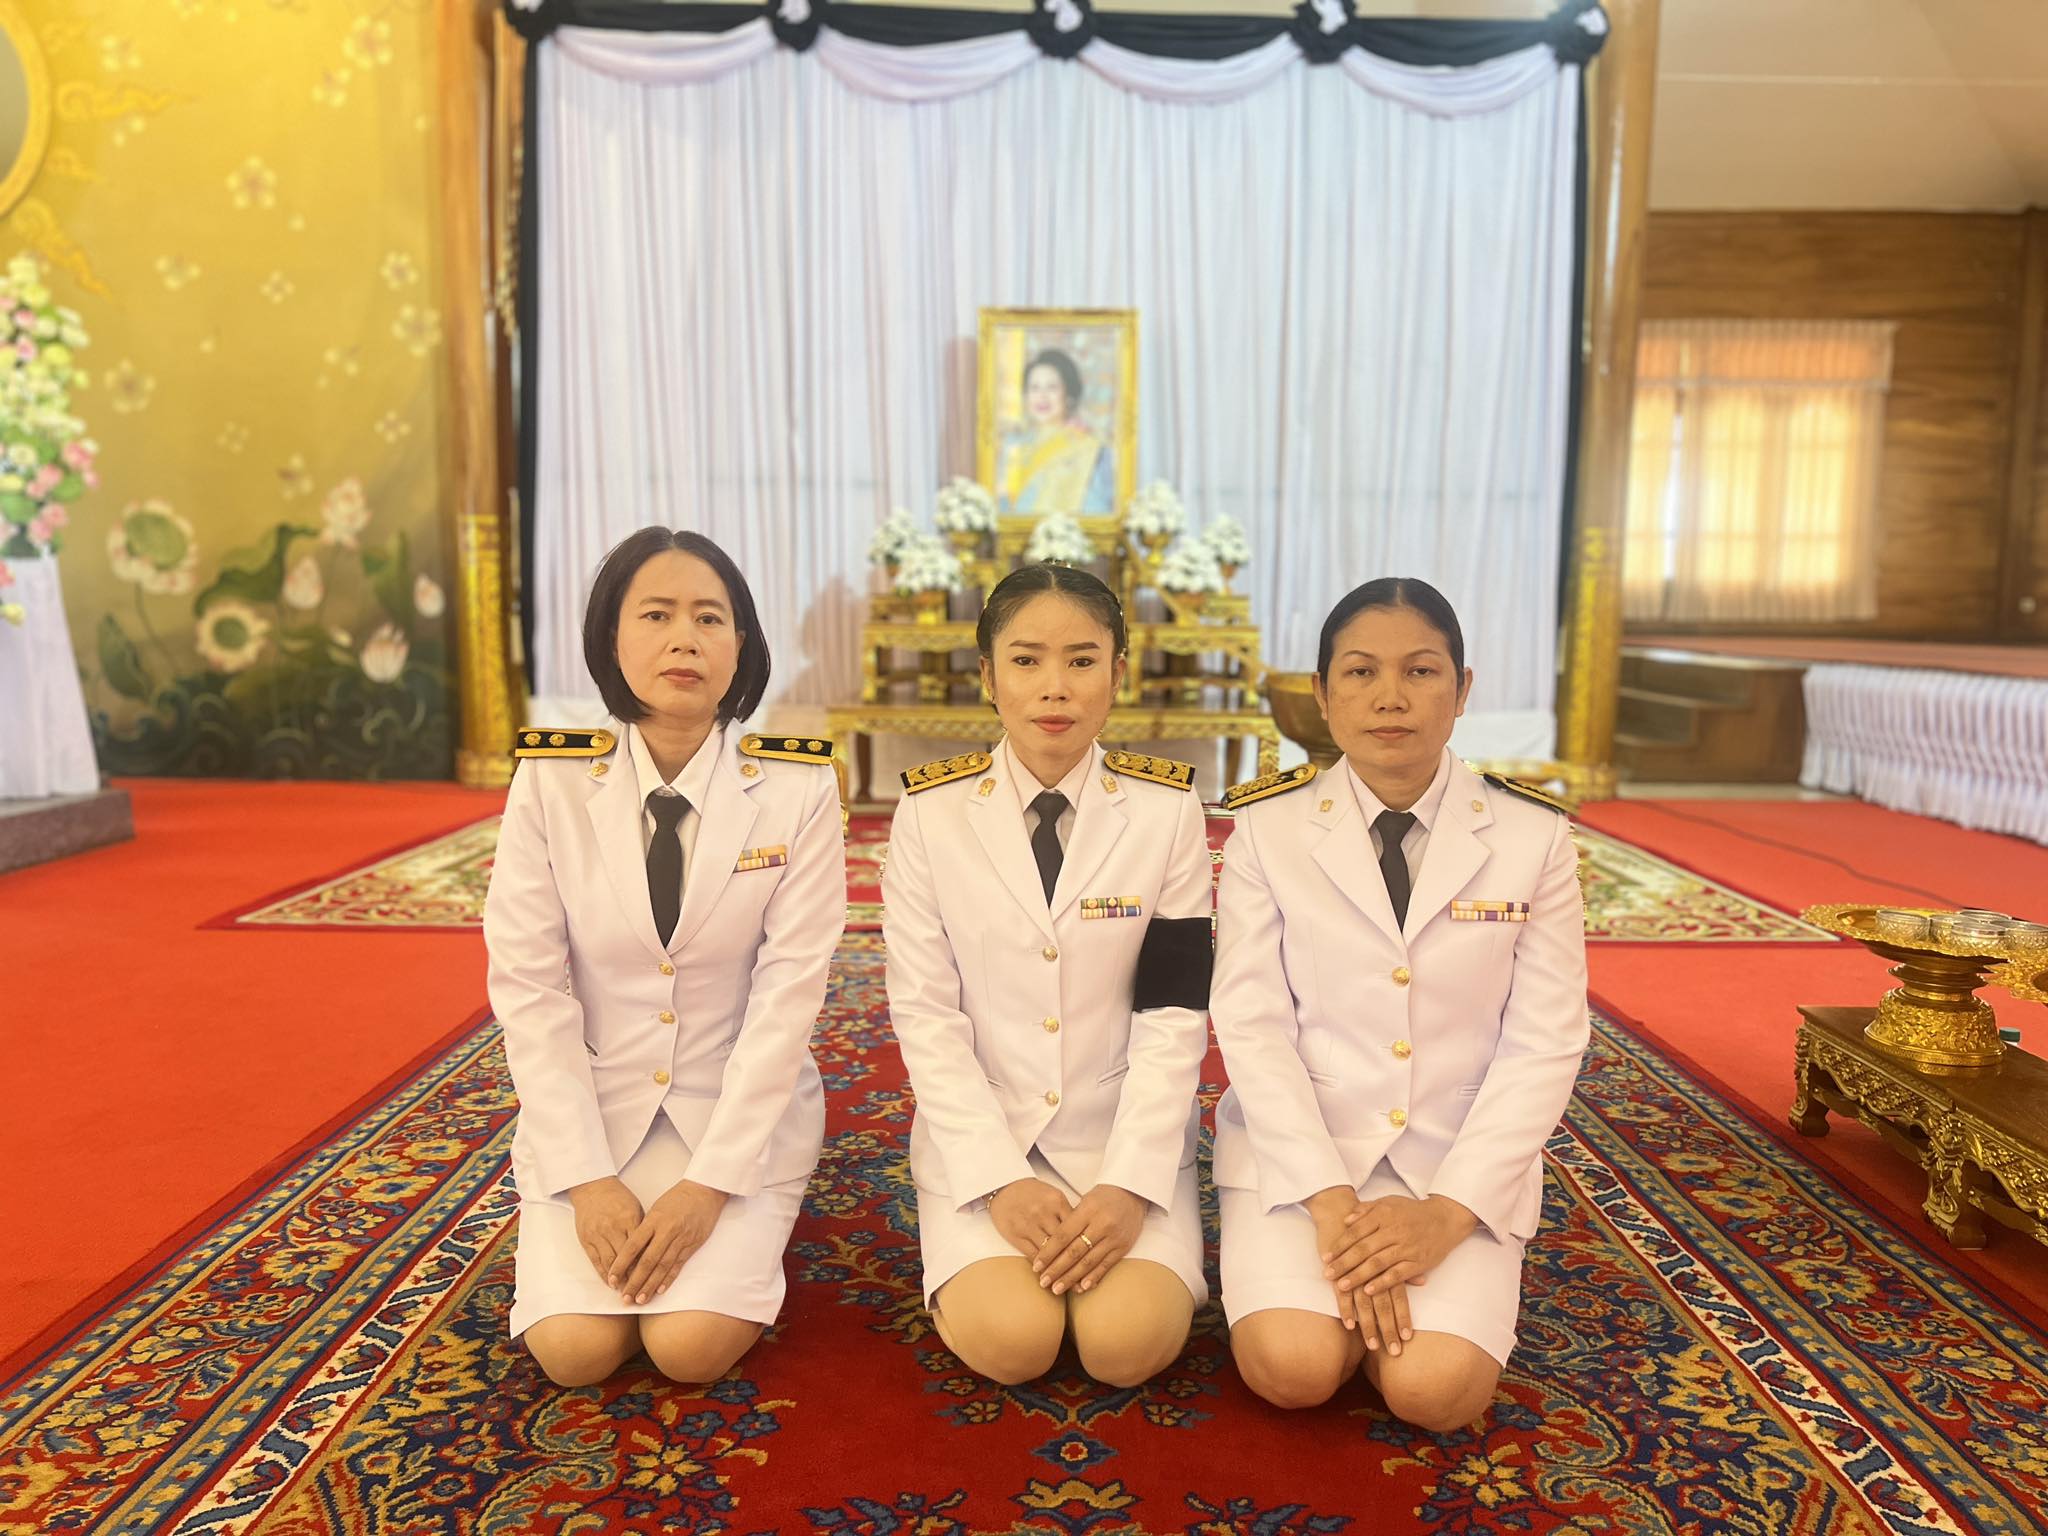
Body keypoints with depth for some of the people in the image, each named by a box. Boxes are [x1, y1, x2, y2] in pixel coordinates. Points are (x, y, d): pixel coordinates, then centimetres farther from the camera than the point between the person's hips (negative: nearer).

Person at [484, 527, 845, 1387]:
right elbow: (528, 987, -9)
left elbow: (788, 992, -13)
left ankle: (743, 1232, 14)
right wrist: (587, 1178, -14)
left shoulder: (798, 789, -13)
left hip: (742, 1111, -1)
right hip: (589, 1108, 2)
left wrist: (709, 1183, -17)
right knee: (575, 1348, -13)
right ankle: (601, 1225, 17)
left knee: (693, 1345, -17)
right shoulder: (550, 782, -10)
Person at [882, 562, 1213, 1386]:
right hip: (983, 1134, 0)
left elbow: (1173, 1016, -7)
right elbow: (926, 1016, -7)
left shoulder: (1167, 810, -6)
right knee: (1010, 1339, -20)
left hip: (1127, 1134, 0)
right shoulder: (930, 811, -7)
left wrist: (1130, 1185, -17)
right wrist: (1001, 1180, -15)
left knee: (1128, 1342, -20)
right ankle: (972, 1252, 12)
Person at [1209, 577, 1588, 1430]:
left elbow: (1543, 1044, -4)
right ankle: (1306, 1268, 10)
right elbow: (1251, 1028, -7)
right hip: (1296, 1152, 0)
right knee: (1294, 1368, -22)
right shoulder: (1268, 828, -4)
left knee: (1435, 1389, -20)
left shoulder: (1532, 838, -3)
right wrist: (1331, 1202, -17)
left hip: (1460, 1165, 1)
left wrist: (1447, 1213, -14)